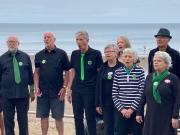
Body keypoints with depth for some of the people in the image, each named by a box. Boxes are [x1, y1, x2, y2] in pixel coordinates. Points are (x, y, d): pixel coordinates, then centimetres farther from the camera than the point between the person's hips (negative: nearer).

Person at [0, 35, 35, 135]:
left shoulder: (25, 57, 5)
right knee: (8, 120, 6)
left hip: (23, 94, 0)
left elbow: (30, 75, 9)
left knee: (23, 119, 7)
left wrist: (32, 91, 9)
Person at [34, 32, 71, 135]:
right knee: (43, 116, 8)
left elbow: (67, 72, 0)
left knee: (58, 117, 2)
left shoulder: (62, 54, -1)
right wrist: (36, 87, -1)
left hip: (57, 92, -3)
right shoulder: (39, 55, 6)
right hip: (42, 92, 3)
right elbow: (36, 72, 10)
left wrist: (64, 88, -7)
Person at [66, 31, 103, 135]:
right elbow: (73, 72, 13)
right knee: (77, 117, 9)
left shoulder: (96, 54, -7)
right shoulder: (75, 54, 7)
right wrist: (69, 89, 10)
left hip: (90, 90, -4)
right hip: (77, 90, 5)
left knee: (90, 117, -1)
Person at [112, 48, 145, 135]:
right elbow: (114, 93, 3)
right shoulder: (118, 72, 4)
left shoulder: (140, 71, -1)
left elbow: (141, 92, -6)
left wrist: (132, 109, -10)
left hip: (136, 110, -2)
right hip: (120, 111, 2)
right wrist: (121, 108, -6)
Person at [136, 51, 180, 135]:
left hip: (166, 118, -4)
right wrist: (138, 113, 8)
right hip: (150, 117, 4)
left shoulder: (173, 78, -4)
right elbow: (143, 97, 11)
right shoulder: (149, 77, 8)